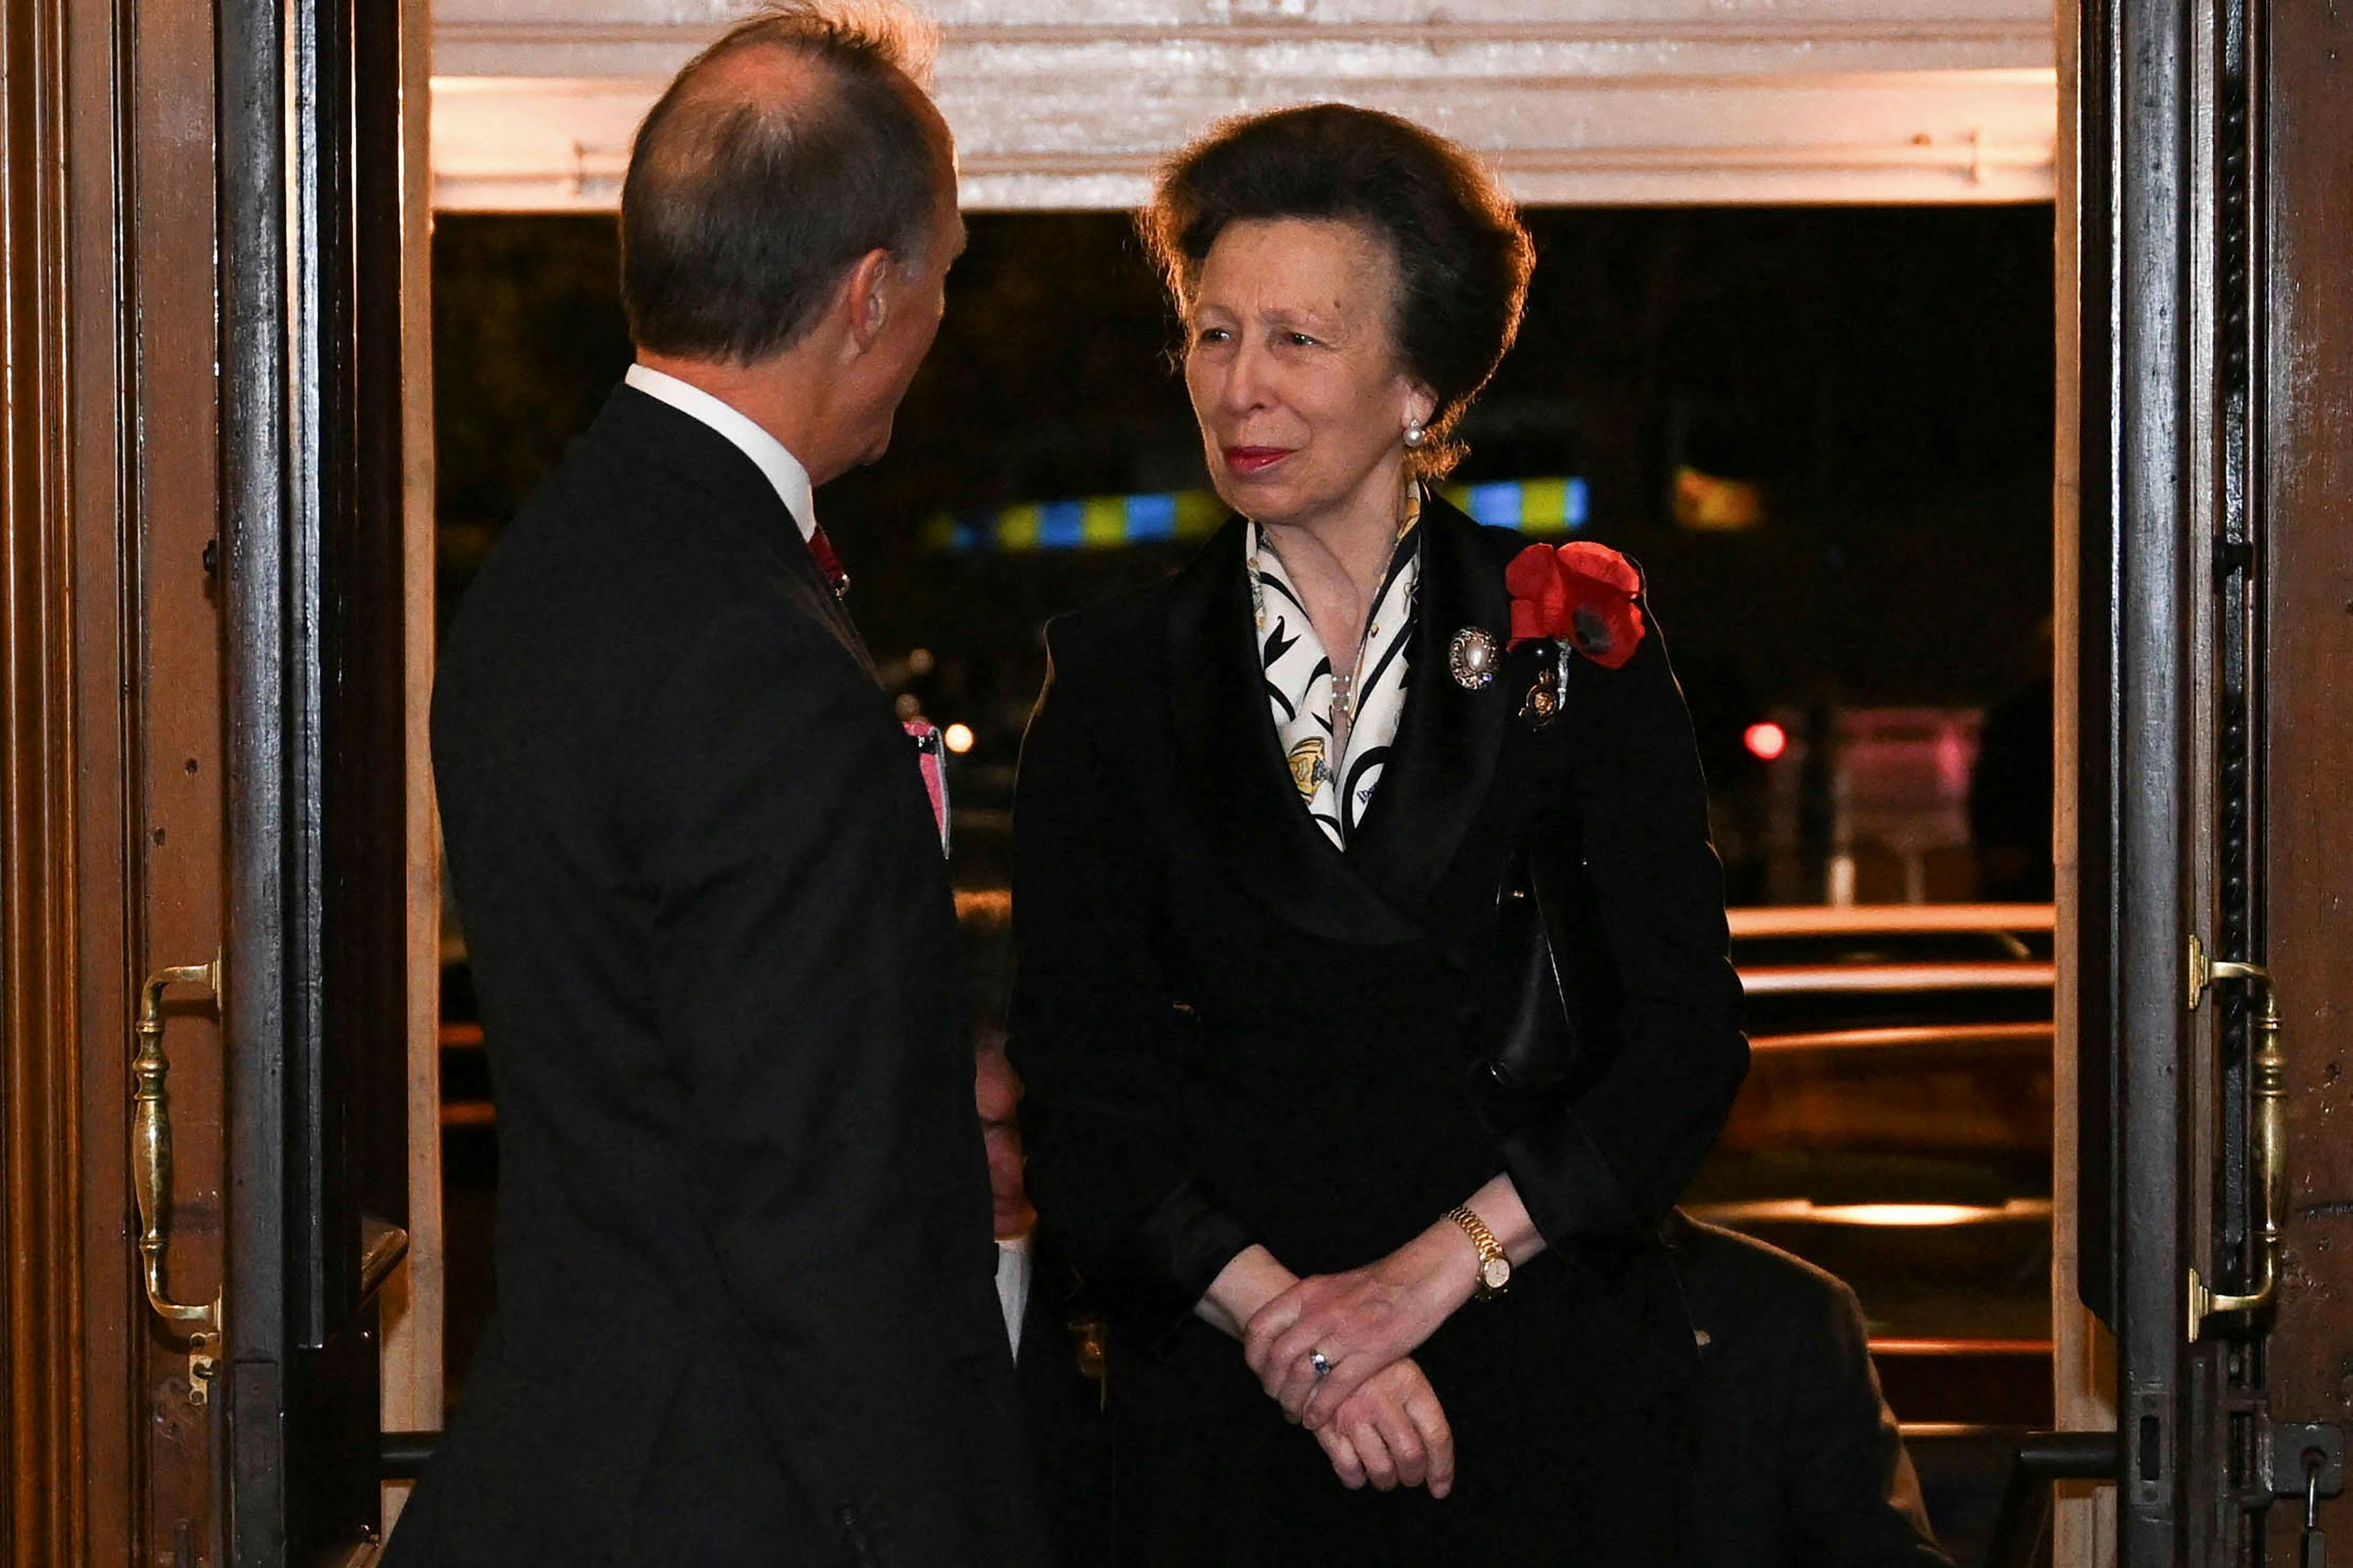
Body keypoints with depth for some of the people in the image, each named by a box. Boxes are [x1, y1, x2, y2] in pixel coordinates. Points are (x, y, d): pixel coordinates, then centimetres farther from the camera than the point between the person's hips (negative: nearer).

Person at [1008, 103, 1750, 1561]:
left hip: (1541, 1361, -1)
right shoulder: (1118, 675, 4)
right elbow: (1080, 1078, -1)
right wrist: (1278, 1316, -14)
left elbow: (1687, 1036, -3)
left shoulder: (1574, 639, 1)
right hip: (1225, 1391, 1)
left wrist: (1436, 1267, -13)